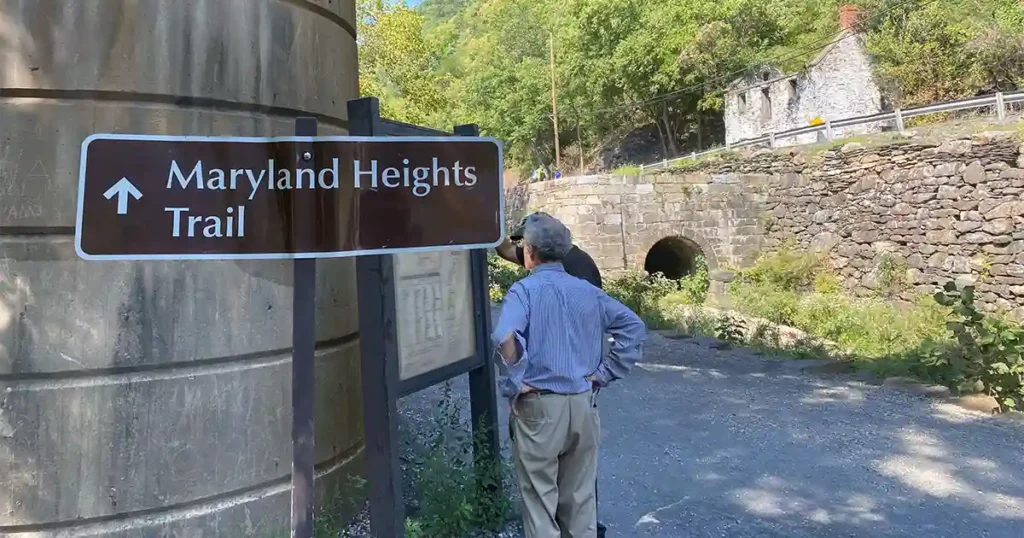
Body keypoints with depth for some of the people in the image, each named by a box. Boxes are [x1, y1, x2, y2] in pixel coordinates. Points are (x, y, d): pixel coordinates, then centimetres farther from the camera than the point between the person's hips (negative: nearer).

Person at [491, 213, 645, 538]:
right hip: (583, 404, 5)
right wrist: (603, 374, 5)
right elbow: (634, 328, 7)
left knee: (540, 499, 7)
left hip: (539, 406, -5)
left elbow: (504, 337, -29)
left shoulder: (524, 290, -10)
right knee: (580, 496, 18)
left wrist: (518, 380, -15)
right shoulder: (587, 291, 6)